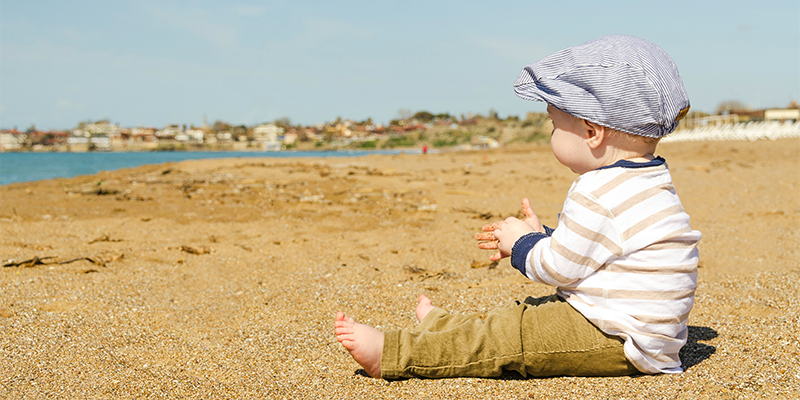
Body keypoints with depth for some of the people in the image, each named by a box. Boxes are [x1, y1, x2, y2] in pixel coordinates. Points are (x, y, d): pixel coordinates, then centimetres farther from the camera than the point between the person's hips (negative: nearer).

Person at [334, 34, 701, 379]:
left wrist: (522, 244, 2)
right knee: (527, 314, 18)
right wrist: (539, 236, 22)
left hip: (619, 343, -11)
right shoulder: (643, 182, 13)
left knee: (509, 337, -11)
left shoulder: (599, 195, -23)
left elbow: (556, 267, -17)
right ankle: (438, 327, 33)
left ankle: (390, 354, -10)